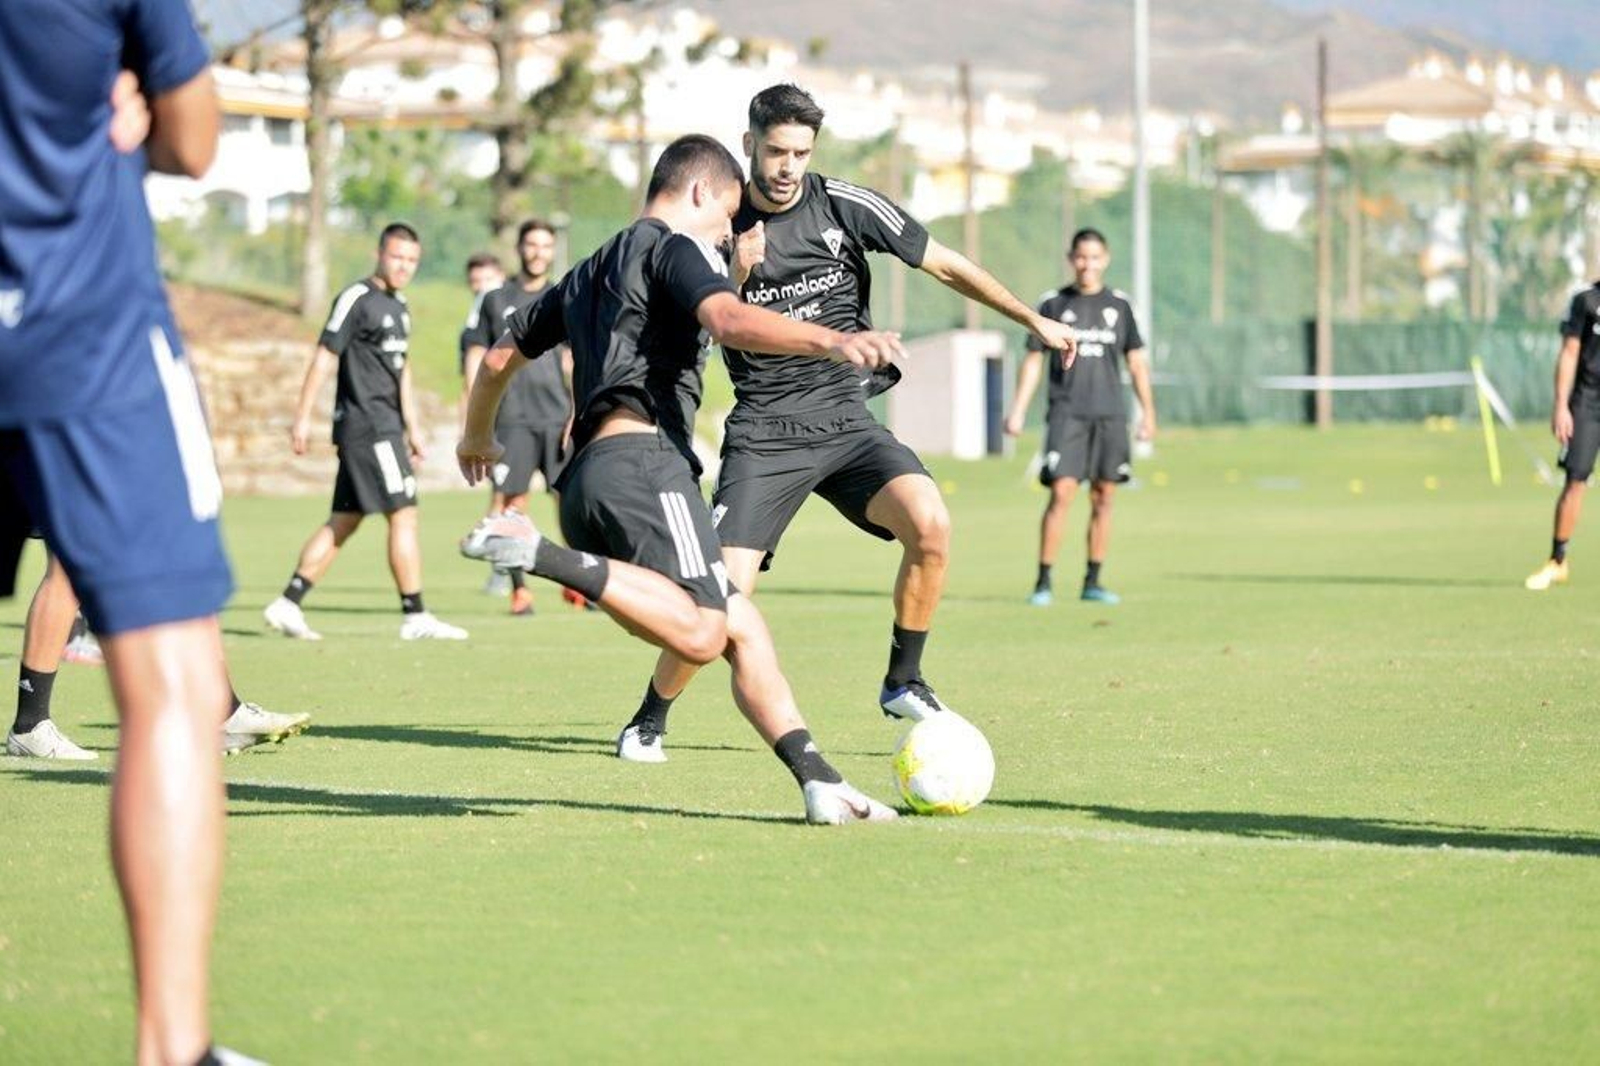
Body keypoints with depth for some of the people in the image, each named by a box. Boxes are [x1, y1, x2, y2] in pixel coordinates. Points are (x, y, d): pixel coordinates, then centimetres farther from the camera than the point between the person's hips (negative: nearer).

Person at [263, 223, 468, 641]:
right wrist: (303, 416, -14)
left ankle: (288, 604, 9)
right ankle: (415, 617, -5)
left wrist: (412, 428, 25)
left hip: (385, 426, 9)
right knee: (403, 516, -8)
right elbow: (324, 356, -11)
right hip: (367, 424, -9)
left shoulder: (398, 306, 18)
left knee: (344, 521, 8)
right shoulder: (357, 300, -9)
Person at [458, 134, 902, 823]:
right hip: (643, 459, -9)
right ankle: (540, 555, -28)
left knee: (741, 628, 6)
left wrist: (477, 437, 60)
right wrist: (831, 343, -29)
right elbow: (728, 320, -16)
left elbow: (500, 357, 42)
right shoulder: (673, 249, 6)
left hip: (586, 476, 9)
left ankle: (819, 783, -5)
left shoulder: (588, 274, 32)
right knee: (701, 633, -24)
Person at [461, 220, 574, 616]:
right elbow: (475, 359, 12)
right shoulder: (495, 301, 12)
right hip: (511, 418, 0)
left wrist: (577, 416, -3)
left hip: (558, 416, 0)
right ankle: (519, 589, -2)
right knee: (511, 500, -7)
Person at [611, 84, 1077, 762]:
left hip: (846, 420, 1)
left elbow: (946, 267, 6)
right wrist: (736, 276, -16)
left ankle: (902, 683, -4)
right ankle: (648, 722, 8)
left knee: (930, 523, -25)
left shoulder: (845, 206, -1)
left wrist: (1036, 322, 4)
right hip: (764, 432, -1)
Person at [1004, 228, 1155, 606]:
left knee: (1103, 499, 3)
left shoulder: (1119, 305, 11)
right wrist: (1018, 410, 0)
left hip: (1110, 415, 3)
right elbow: (1033, 360, 7)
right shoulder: (1053, 304, 5)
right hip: (1067, 414, -3)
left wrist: (1148, 412, 10)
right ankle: (1043, 583, -10)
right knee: (1061, 493, -13)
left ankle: (1092, 582, 11)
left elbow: (1136, 361, 15)